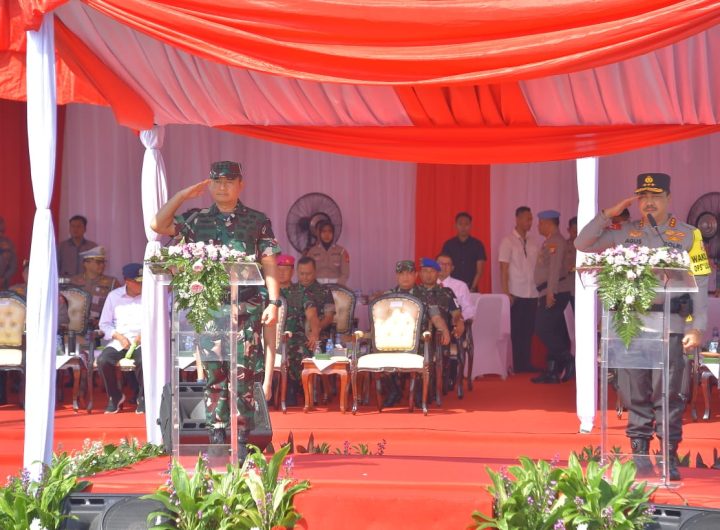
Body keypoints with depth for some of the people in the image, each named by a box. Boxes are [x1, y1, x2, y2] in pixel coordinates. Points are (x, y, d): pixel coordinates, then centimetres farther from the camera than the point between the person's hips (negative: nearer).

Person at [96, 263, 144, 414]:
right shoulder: (114, 296, 9)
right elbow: (104, 324, 9)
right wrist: (119, 336, -8)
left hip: (142, 341, -2)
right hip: (119, 341, 2)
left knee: (143, 360, -35)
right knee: (103, 360, -27)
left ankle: (143, 397, -9)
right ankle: (115, 397, -2)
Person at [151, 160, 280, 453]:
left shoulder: (258, 222, 7)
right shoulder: (197, 220, 11)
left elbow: (269, 266, 4)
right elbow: (157, 225, 1)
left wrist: (273, 302, -6)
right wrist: (183, 195, 2)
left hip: (246, 308, -2)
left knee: (243, 375, -5)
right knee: (214, 376, 2)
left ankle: (241, 443, -1)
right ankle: (216, 442, 6)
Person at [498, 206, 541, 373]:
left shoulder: (533, 243, 11)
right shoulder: (508, 241, -2)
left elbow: (538, 267, 12)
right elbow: (503, 269, -5)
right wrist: (506, 293, -11)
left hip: (532, 295, 4)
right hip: (516, 295, -4)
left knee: (528, 330, 6)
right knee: (517, 331, 0)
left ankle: (526, 364, 13)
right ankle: (518, 365, 6)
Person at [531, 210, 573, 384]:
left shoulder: (556, 241, -12)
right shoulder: (549, 241, 18)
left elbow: (555, 267, -22)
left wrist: (550, 292, -27)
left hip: (554, 293, -10)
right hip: (549, 294, 10)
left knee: (543, 329, -13)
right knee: (552, 331, 9)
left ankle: (566, 360, -8)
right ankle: (553, 371, 10)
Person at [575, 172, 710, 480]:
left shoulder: (687, 236, 4)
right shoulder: (624, 234, 12)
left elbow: (699, 284, 1)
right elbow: (582, 244, 9)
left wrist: (697, 328, -7)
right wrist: (608, 214, 1)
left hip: (669, 326, -3)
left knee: (667, 394, -4)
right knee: (635, 394, 5)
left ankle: (670, 456, 3)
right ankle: (639, 453, 12)